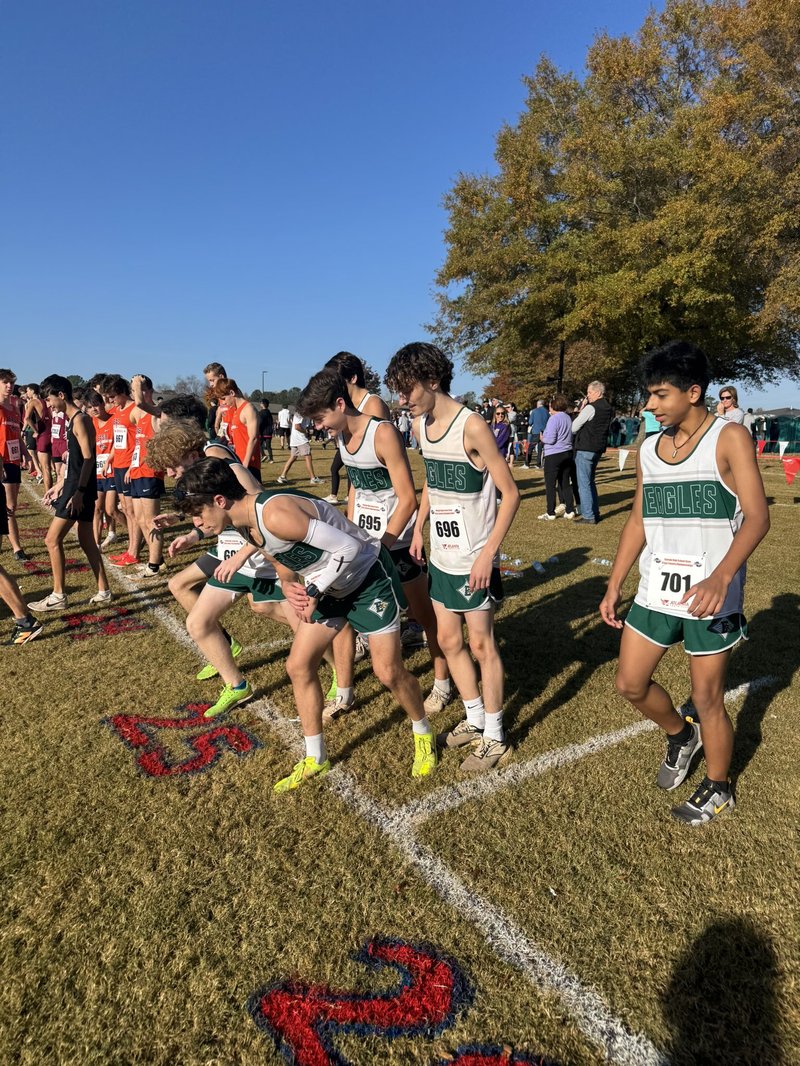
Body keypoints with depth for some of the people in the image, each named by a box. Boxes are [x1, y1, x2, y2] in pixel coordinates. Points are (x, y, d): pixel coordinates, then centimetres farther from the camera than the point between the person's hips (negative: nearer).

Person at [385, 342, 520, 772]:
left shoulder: (471, 426, -19)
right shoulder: (420, 426, 3)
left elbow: (510, 493, -16)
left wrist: (489, 553, -21)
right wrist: (418, 528, 10)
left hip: (474, 561, -7)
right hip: (440, 556, 7)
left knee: (480, 644, 5)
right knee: (449, 640, 15)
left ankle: (494, 738, 22)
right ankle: (474, 719, 34)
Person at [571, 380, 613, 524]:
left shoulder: (590, 408, -15)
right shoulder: (608, 408, 11)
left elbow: (574, 427, -11)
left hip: (585, 449, -9)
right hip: (598, 448, 9)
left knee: (584, 483, -2)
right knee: (590, 482, 19)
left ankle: (588, 516, -1)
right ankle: (595, 513, 22)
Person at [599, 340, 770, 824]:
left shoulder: (729, 438, -9)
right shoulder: (649, 449, 8)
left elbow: (757, 517, -17)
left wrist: (721, 576, -33)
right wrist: (614, 585, 10)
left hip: (710, 598, -5)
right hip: (655, 592, 6)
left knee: (708, 700, 8)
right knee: (631, 684, 11)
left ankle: (718, 788, 34)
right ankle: (681, 735, 42)